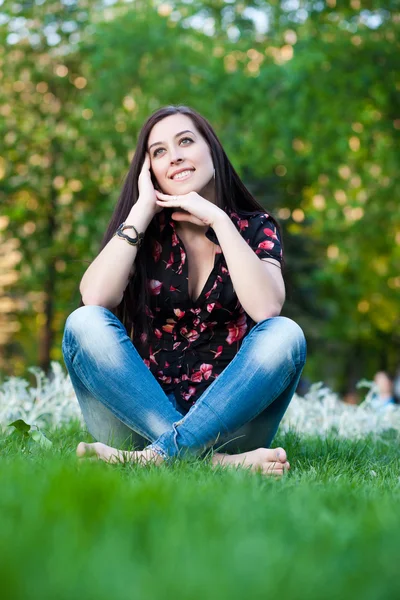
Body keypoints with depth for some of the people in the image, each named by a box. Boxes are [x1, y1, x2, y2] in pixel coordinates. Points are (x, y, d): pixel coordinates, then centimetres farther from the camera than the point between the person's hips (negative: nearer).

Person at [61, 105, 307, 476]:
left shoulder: (255, 228, 5)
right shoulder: (144, 232, 6)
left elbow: (266, 308, -17)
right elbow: (94, 299, -15)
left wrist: (218, 220, -13)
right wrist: (142, 210, -9)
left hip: (225, 417, -1)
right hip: (143, 412, 1)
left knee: (285, 334, -25)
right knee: (84, 323, -23)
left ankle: (161, 453, -35)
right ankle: (215, 459, -34)